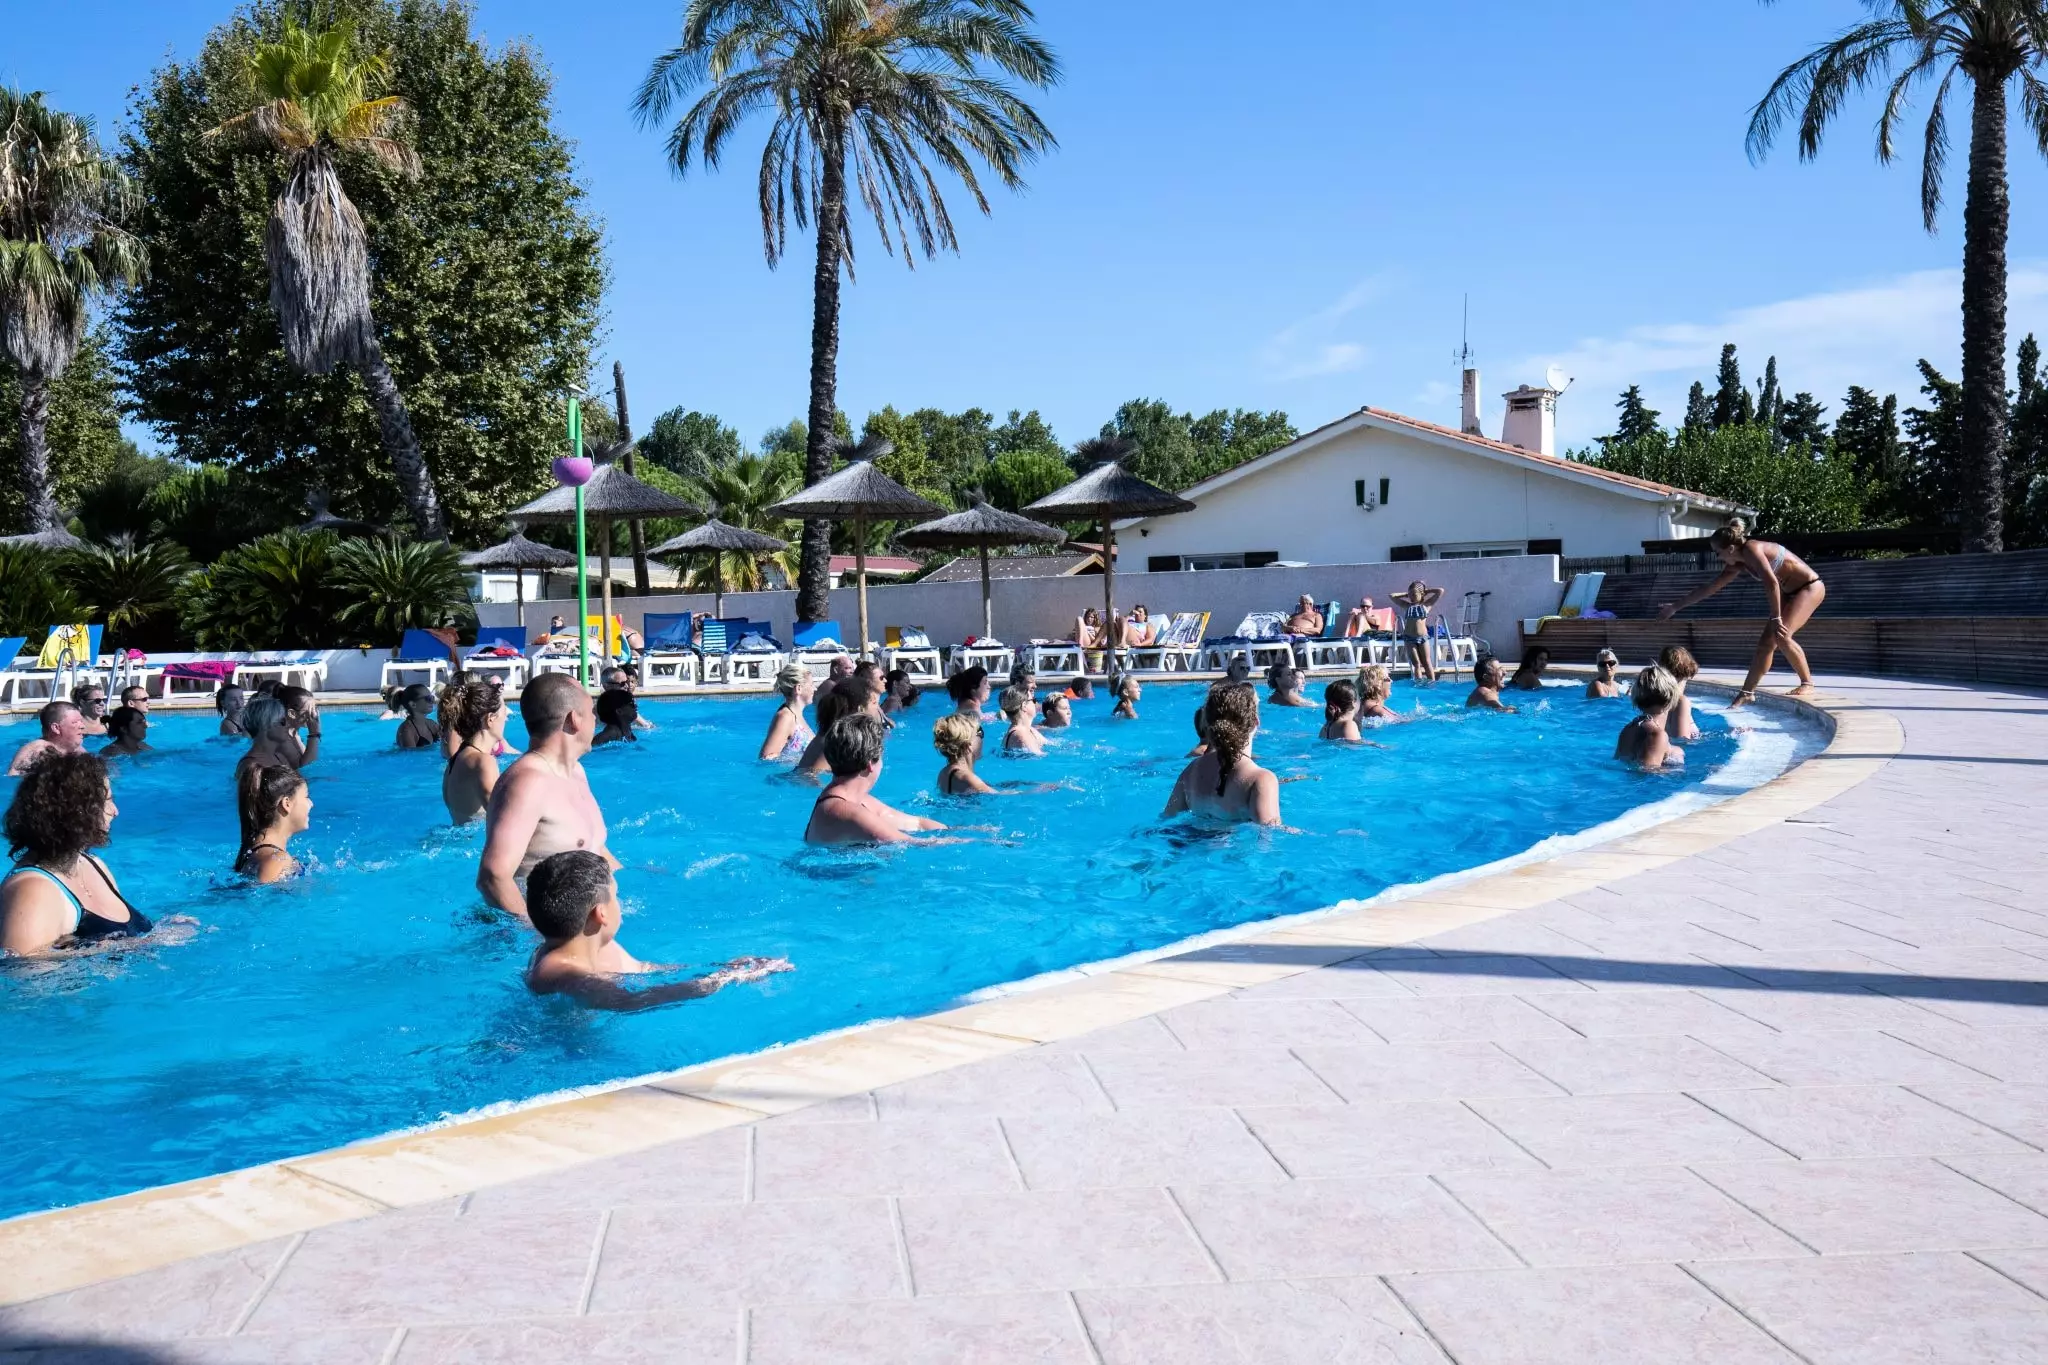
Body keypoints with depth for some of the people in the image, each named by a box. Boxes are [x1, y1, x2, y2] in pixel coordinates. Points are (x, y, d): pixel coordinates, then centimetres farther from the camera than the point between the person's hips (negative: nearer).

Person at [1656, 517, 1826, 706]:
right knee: (1766, 642, 3)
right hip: (1789, 592, 9)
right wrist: (1675, 607, 12)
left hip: (1811, 587, -9)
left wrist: (1776, 618, -32)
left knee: (1781, 635, -22)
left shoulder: (1751, 549, -25)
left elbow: (1771, 582, -36)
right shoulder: (1738, 566, 1)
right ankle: (1747, 693, 6)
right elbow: (1709, 589, 9)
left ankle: (1808, 684, -9)